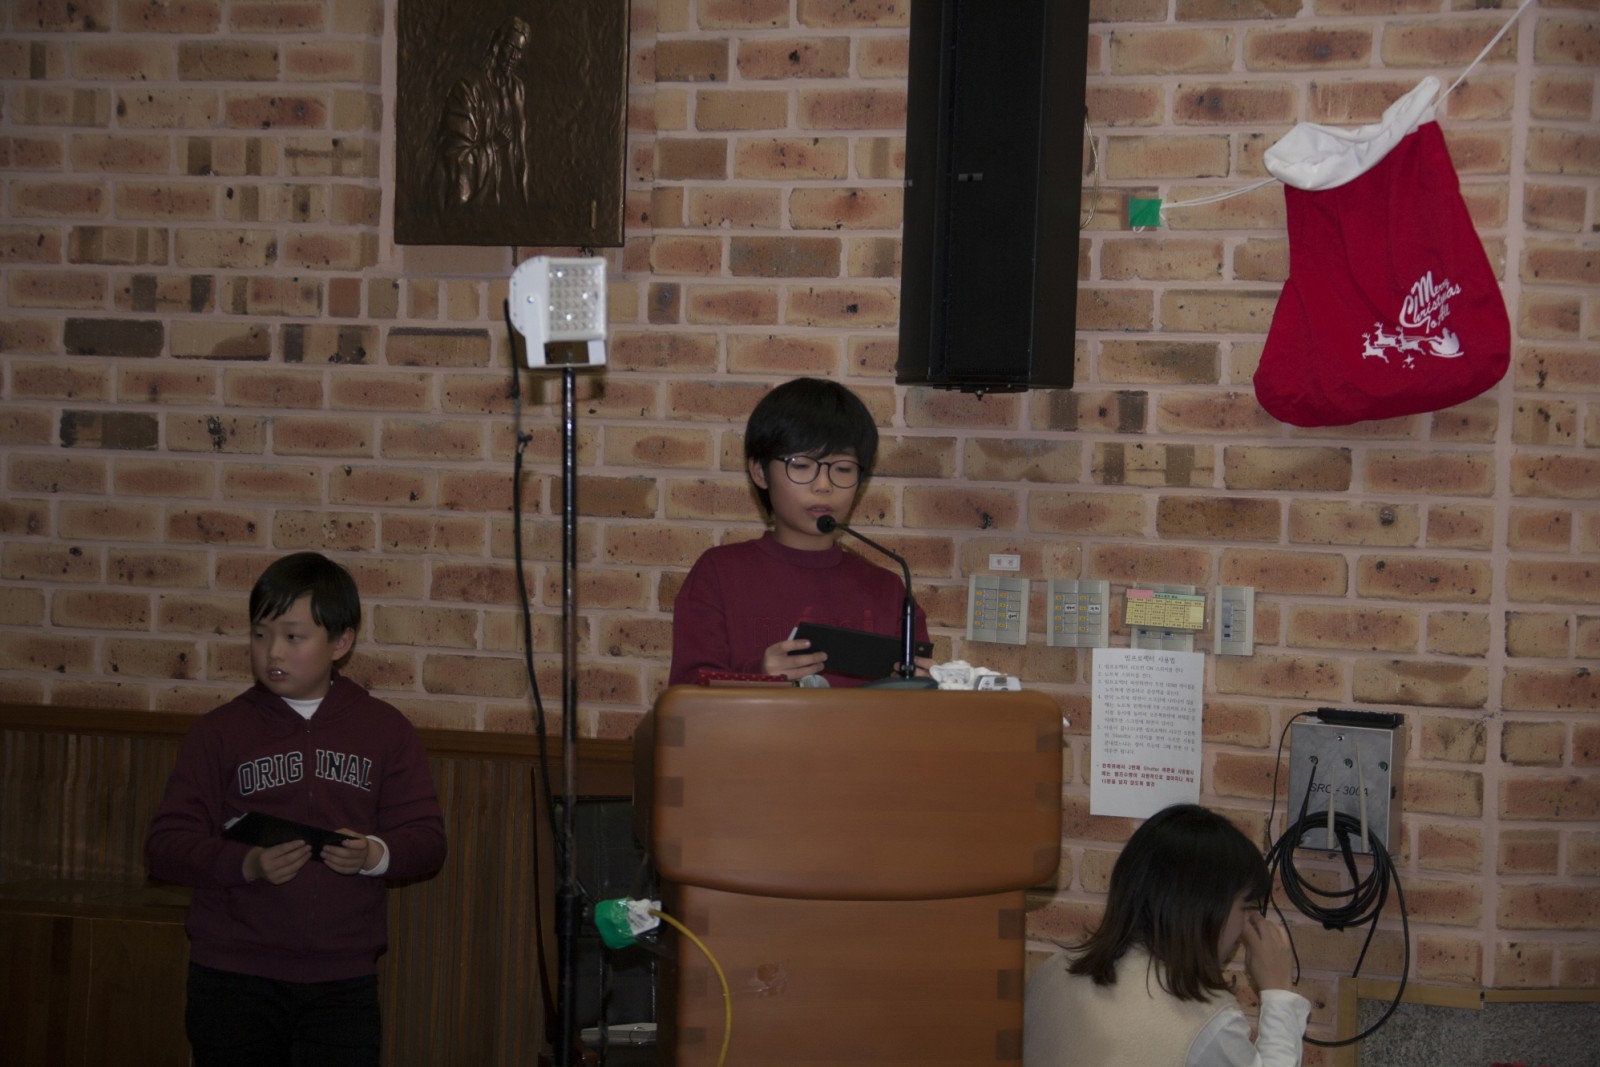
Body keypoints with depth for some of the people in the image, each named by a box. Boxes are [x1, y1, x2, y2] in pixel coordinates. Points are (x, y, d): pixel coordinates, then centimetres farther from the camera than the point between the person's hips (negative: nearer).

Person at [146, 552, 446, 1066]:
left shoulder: (385, 730, 6)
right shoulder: (220, 732, 2)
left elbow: (426, 839, 5)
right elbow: (165, 845, -2)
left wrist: (375, 853, -17)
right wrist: (245, 864, -19)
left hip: (343, 983, 1)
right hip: (233, 980, 0)